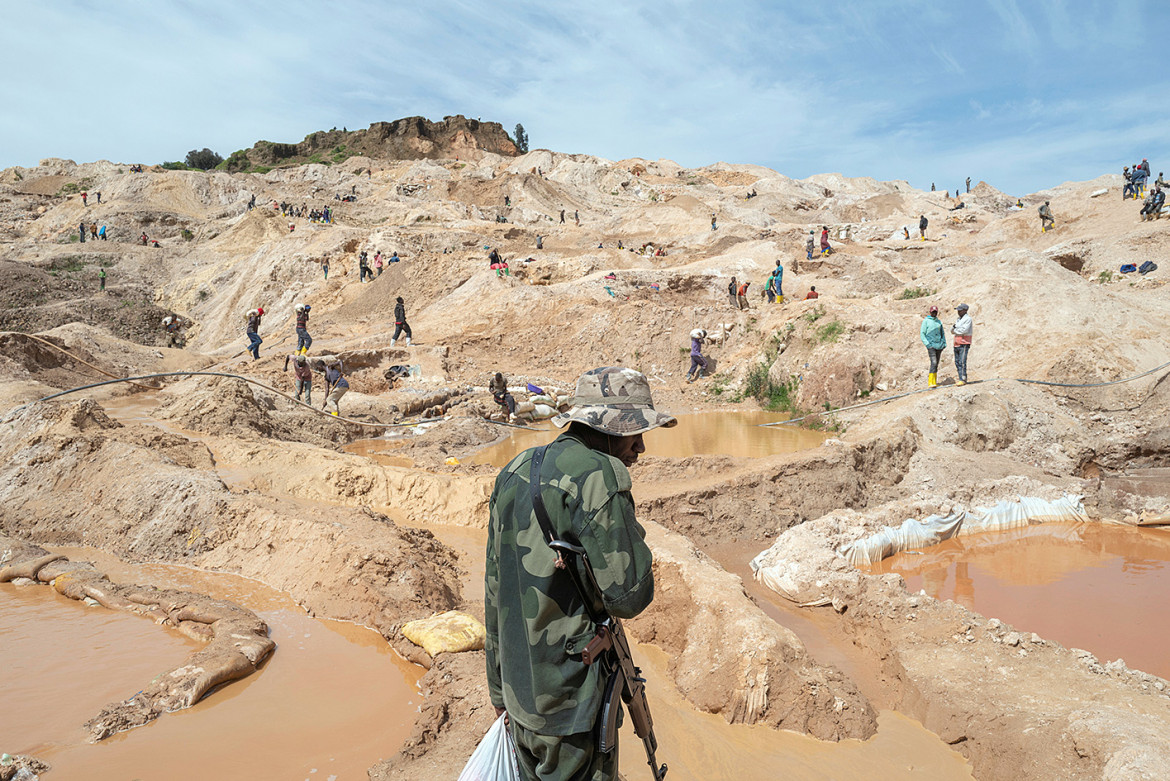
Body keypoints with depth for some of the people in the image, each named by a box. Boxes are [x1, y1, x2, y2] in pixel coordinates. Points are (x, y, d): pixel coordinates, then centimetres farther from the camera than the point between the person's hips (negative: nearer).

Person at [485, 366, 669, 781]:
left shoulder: (514, 472, 8)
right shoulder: (598, 474, -19)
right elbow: (628, 595, -23)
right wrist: (644, 565, 0)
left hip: (520, 688, 8)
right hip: (573, 696, -8)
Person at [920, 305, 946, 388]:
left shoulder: (939, 321, 15)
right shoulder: (926, 321, 0)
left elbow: (942, 333, 23)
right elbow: (922, 334, -3)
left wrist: (944, 343, 10)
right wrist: (927, 344, -13)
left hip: (939, 345, 6)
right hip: (931, 345, -6)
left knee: (936, 365, 5)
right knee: (933, 363, -18)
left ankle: (934, 382, 9)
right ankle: (931, 382, -21)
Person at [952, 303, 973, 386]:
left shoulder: (968, 318, -7)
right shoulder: (958, 319, 19)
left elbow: (964, 330, -19)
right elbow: (952, 331, 16)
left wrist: (955, 330, -3)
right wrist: (953, 327, -6)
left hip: (964, 344, -8)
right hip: (957, 344, 8)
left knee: (962, 362, -13)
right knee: (957, 362, 6)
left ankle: (963, 380, -13)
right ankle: (960, 379, 9)